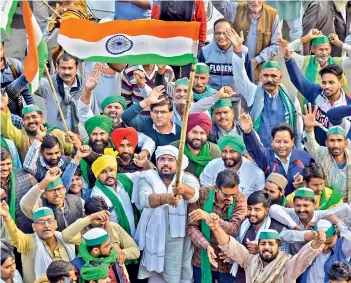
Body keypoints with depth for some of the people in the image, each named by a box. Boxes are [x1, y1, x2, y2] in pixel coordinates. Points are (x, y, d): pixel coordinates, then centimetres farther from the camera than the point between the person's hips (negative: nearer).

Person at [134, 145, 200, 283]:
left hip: (178, 239, 0)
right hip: (154, 239, 0)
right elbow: (144, 199, -17)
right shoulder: (148, 177, 3)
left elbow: (193, 194, -20)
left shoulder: (187, 178, 2)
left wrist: (183, 189, -43)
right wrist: (165, 198, -37)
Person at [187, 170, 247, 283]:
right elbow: (191, 227, -12)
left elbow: (234, 229, -23)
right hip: (202, 261, 1)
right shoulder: (202, 195, -11)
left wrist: (209, 217, -34)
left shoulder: (240, 200, -11)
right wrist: (206, 246, -28)